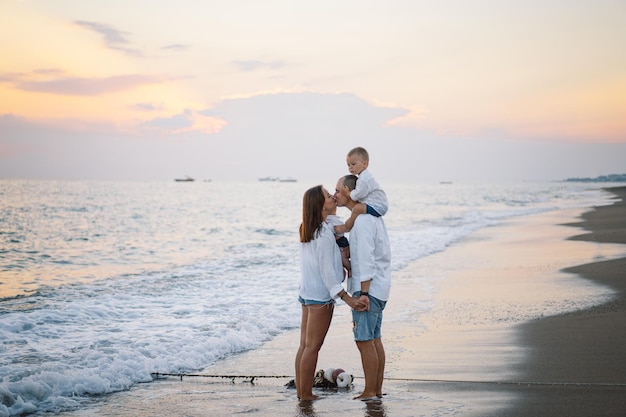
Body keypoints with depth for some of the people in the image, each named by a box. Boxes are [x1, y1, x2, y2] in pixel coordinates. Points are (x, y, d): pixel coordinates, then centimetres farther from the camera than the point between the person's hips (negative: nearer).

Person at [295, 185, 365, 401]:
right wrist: (347, 298, -20)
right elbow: (326, 271, -21)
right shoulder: (324, 235, -20)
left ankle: (301, 390, 20)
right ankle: (306, 394, 5)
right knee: (312, 347, -1)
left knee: (304, 345, 13)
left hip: (306, 293, 9)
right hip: (321, 296, -9)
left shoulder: (307, 230, 6)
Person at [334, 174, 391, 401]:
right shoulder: (372, 215, 15)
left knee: (364, 341, -5)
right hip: (377, 288, 10)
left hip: (368, 288, -10)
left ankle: (369, 392, -1)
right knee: (374, 340, 12)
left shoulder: (362, 220, -17)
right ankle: (377, 389, 16)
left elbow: (366, 258, -21)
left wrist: (363, 293, -22)